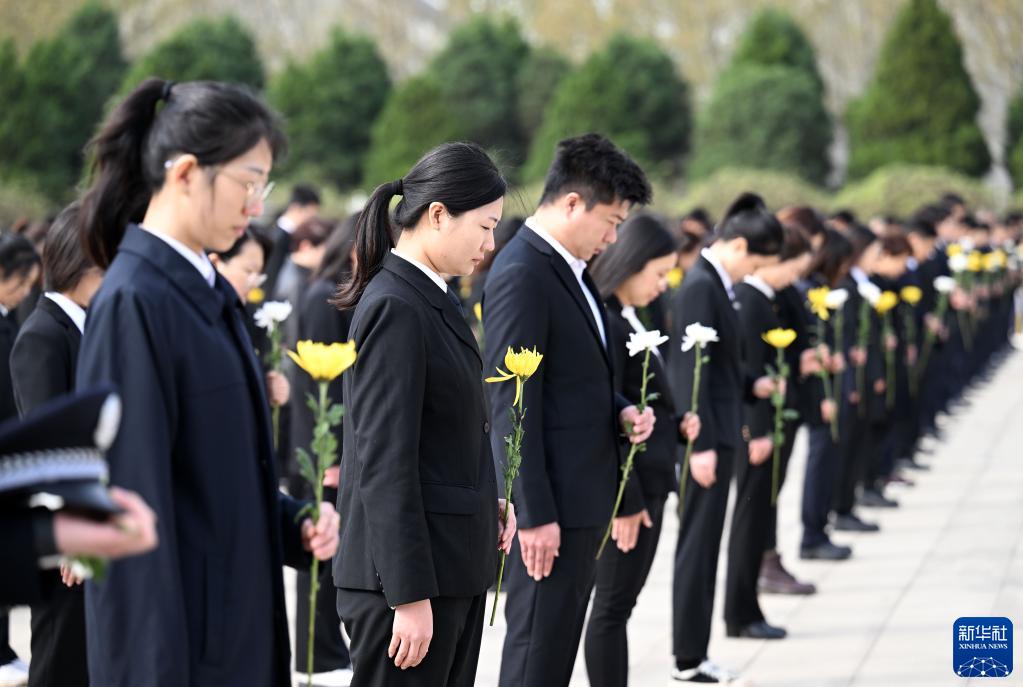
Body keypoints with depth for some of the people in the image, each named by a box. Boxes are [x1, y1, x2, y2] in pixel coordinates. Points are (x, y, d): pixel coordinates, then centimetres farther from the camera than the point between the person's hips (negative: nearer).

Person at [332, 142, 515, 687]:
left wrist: (487, 504, 6)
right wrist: (410, 596, -21)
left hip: (453, 561, 9)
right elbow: (385, 463, -20)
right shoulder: (395, 308, -16)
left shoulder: (430, 298, 13)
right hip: (406, 567, -9)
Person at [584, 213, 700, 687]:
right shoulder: (602, 322, -17)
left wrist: (676, 425, 4)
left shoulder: (627, 318, 12)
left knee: (622, 601, 13)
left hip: (649, 480, 9)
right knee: (613, 604, -3)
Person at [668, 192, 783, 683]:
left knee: (701, 545, 13)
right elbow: (692, 371, -21)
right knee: (699, 545, -2)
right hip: (706, 438, -10)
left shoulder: (713, 283, 11)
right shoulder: (701, 287, -17)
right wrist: (702, 445, -22)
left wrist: (751, 386, 8)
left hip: (717, 431, 10)